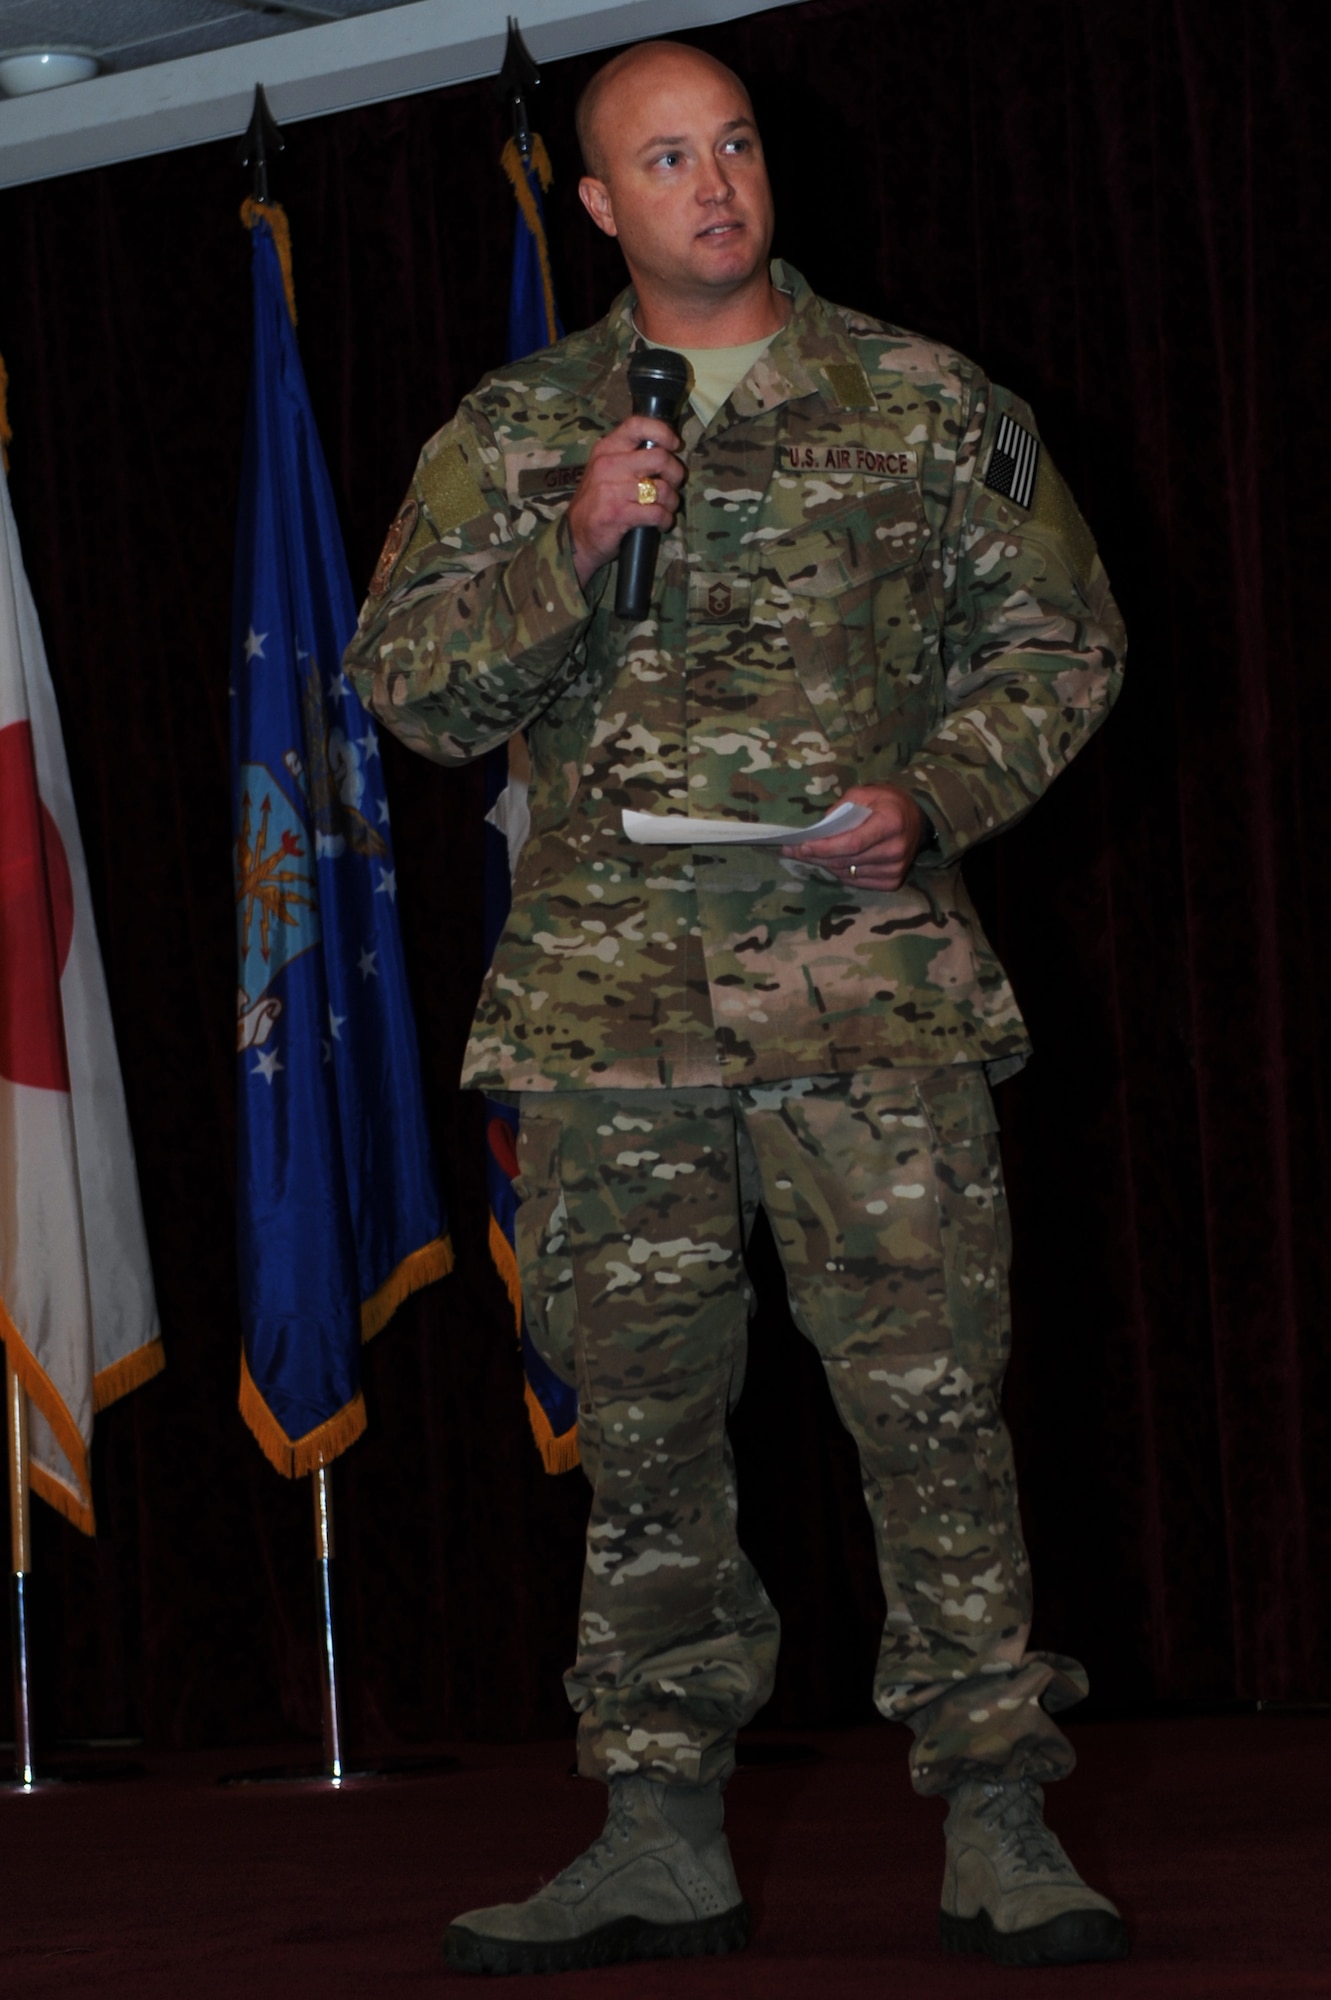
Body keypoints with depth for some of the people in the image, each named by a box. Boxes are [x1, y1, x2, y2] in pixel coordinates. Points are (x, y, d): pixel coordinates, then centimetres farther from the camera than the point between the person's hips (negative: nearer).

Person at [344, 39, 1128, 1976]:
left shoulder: (927, 407, 7)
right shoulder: (513, 432, 11)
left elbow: (1061, 643, 10)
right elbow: (413, 690, 4)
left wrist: (937, 799, -7)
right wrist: (569, 546, -11)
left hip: (873, 988, -2)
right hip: (608, 996, 2)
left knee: (930, 1398, -6)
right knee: (643, 1417, 6)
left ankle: (999, 1828, 2)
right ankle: (662, 1840, 15)